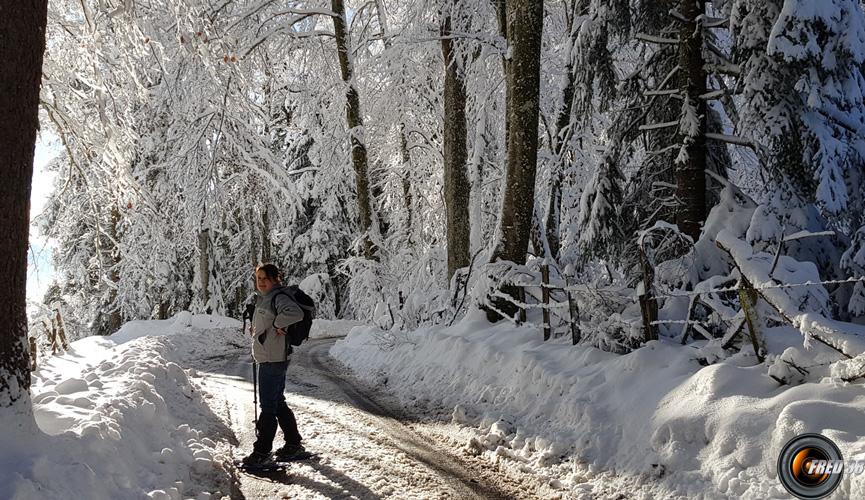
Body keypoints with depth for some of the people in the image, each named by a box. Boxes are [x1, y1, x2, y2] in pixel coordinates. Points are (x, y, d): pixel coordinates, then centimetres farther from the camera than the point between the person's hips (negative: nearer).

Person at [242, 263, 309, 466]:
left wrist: (278, 324, -21)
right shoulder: (263, 298, 16)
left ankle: (262, 450, 1)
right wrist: (256, 329, 15)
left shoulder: (279, 297, -14)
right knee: (278, 403, 16)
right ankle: (294, 444, 25)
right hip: (266, 358, 11)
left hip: (274, 359, -11)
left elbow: (295, 313, -33)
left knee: (268, 405, -5)